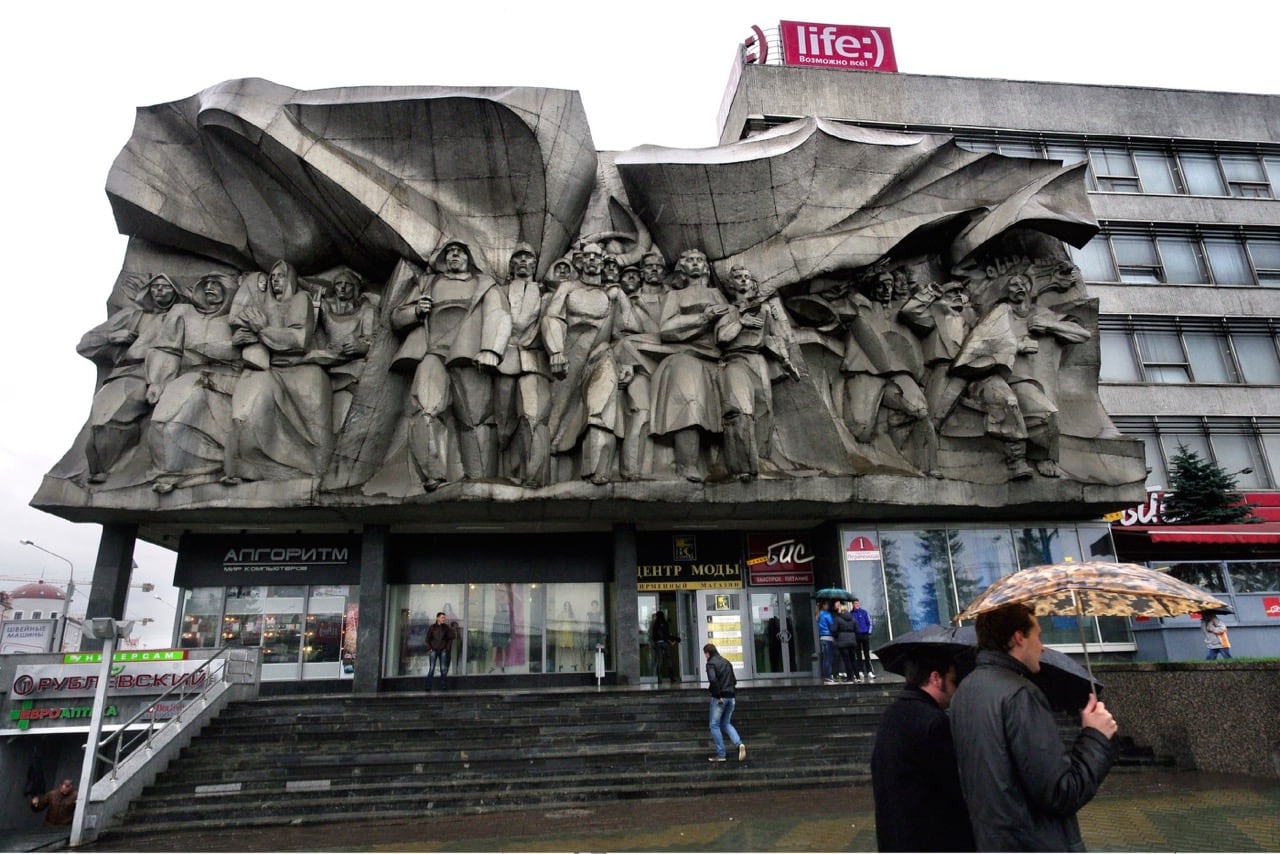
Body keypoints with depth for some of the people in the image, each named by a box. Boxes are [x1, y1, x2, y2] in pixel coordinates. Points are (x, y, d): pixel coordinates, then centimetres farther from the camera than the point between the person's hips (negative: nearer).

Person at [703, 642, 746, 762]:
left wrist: (718, 694, -17)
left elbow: (713, 679, -24)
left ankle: (720, 754, 5)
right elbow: (734, 681, 16)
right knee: (726, 723, 18)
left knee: (715, 725, 5)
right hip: (731, 697, 7)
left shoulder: (711, 663, -9)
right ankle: (739, 744, -3)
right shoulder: (727, 662, 14)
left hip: (719, 698, -7)